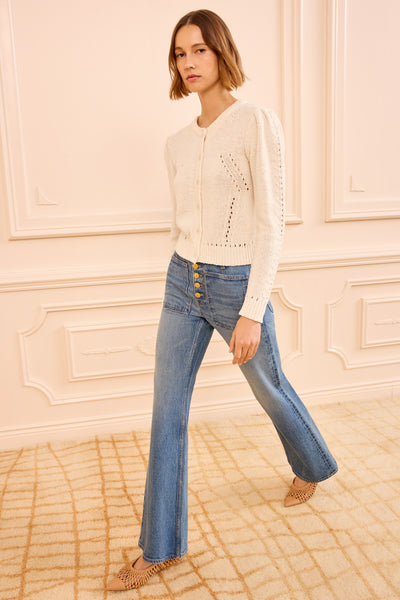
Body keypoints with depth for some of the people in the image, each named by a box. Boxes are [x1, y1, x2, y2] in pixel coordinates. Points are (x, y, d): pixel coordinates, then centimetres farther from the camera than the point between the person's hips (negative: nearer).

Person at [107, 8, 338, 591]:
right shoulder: (177, 143, 8)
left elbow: (271, 221, -16)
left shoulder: (257, 122, -11)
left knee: (270, 389, 17)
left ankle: (313, 466, 50)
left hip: (237, 285, -5)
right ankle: (161, 546, 21)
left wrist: (252, 313, -21)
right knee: (167, 414, 5)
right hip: (182, 283, 6)